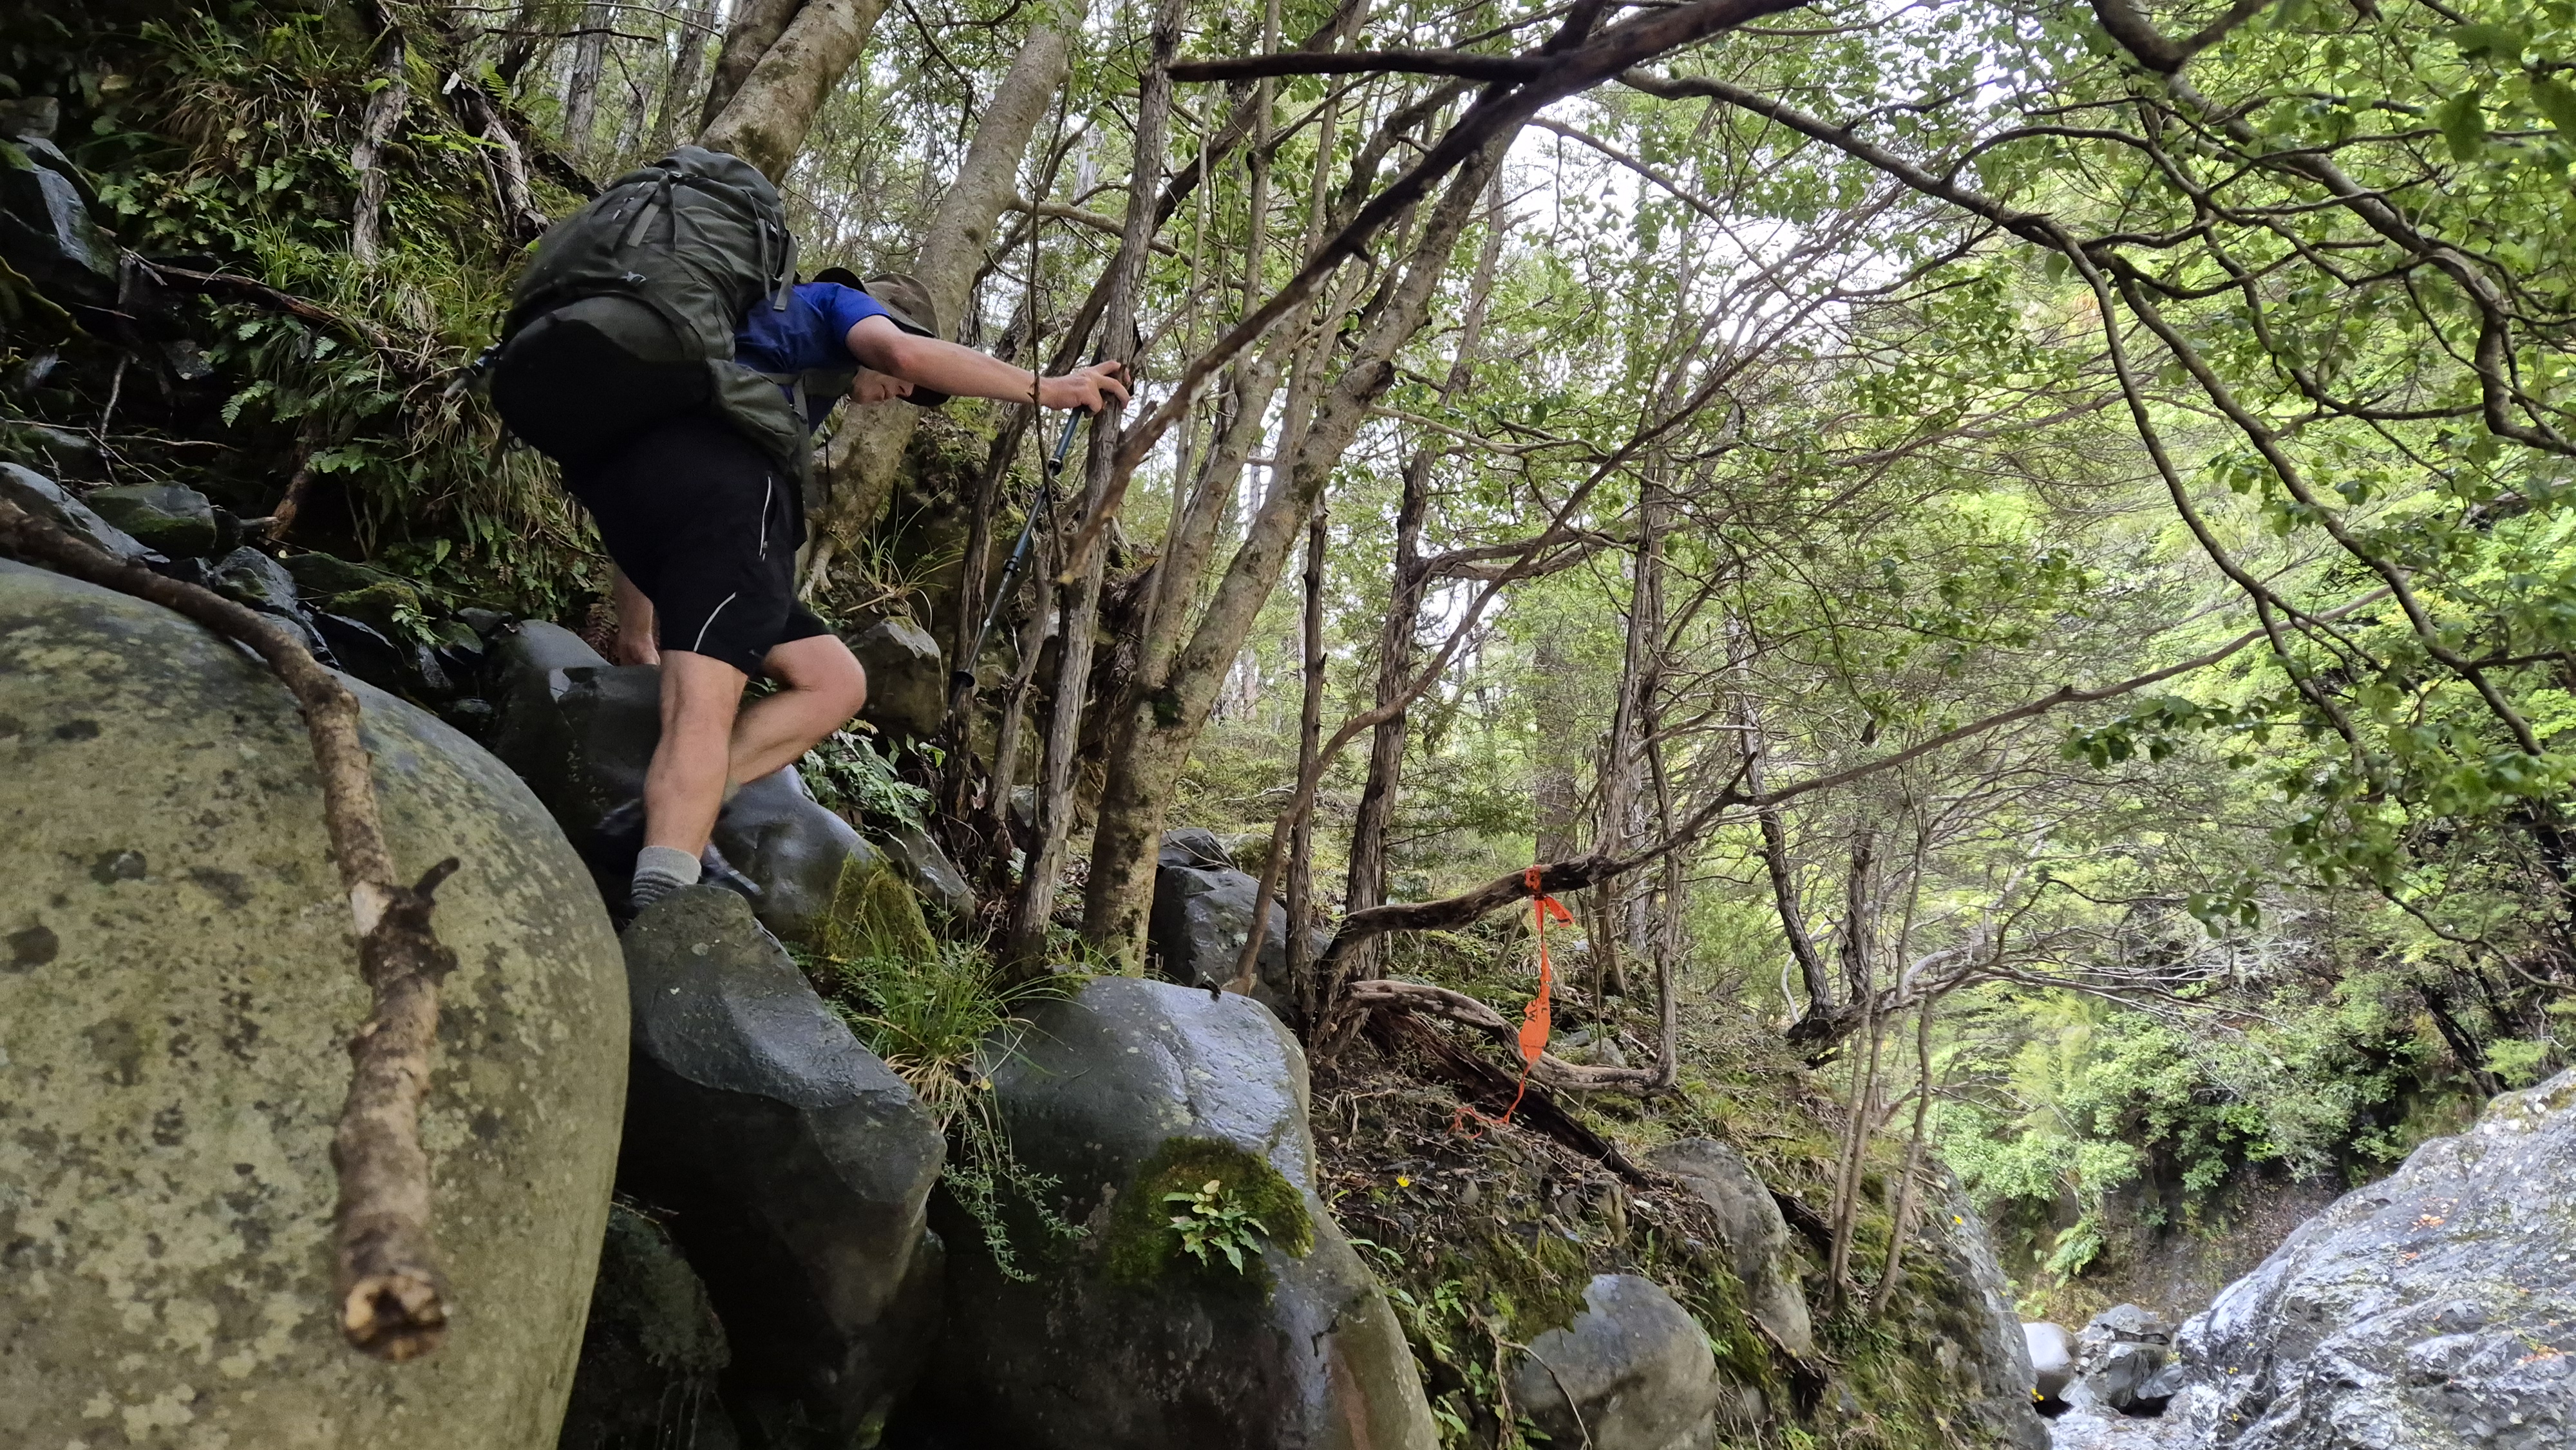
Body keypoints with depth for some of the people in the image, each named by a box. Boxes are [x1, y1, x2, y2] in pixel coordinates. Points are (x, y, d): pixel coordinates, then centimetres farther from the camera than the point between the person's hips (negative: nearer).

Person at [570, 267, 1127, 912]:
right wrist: (1048, 389, 4)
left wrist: (636, 634, 41)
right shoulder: (839, 301, 23)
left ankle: (662, 814, -5)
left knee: (834, 682, 8)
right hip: (721, 477, -7)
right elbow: (908, 353, -4)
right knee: (704, 707, -21)